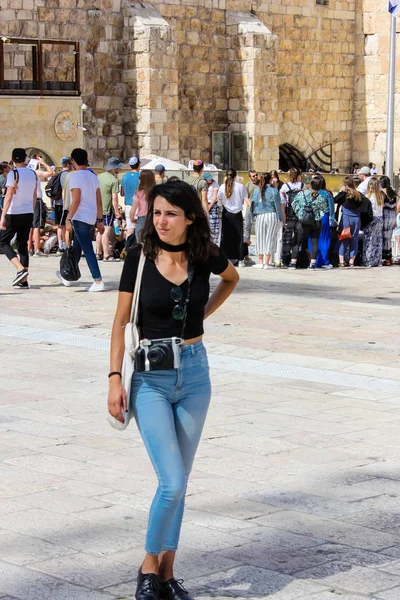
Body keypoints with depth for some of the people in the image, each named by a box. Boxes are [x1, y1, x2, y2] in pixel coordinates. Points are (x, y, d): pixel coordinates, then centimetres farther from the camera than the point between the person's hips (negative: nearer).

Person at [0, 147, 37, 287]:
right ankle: (24, 280, 7)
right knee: (23, 245, 10)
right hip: (28, 214, 6)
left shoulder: (13, 174, -12)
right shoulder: (33, 174, 8)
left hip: (14, 214, -6)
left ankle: (20, 269, -16)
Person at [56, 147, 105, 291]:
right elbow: (99, 201, 11)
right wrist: (100, 220, 15)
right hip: (92, 218, 8)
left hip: (80, 218, -8)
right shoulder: (93, 176, 12)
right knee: (77, 248, 20)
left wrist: (68, 219, -15)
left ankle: (98, 281, -14)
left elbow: (76, 200, -18)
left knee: (88, 250, -9)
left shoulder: (75, 176, -11)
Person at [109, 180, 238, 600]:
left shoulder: (205, 256, -1)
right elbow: (121, 321, -4)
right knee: (172, 481, -12)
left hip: (193, 374, 3)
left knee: (179, 482, 9)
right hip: (150, 378, -3)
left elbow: (232, 278, 22)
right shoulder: (140, 257, -8)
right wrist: (114, 378, -10)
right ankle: (149, 566, 7)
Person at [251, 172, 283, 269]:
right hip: (272, 216, -2)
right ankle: (267, 263, 2)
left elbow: (253, 205, 5)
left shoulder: (257, 191, 2)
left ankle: (260, 262, 13)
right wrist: (280, 218, 1)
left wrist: (254, 215, 15)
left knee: (260, 239, 11)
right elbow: (278, 205, -6)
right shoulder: (274, 191, -7)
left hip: (260, 216, 3)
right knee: (270, 239, 3)